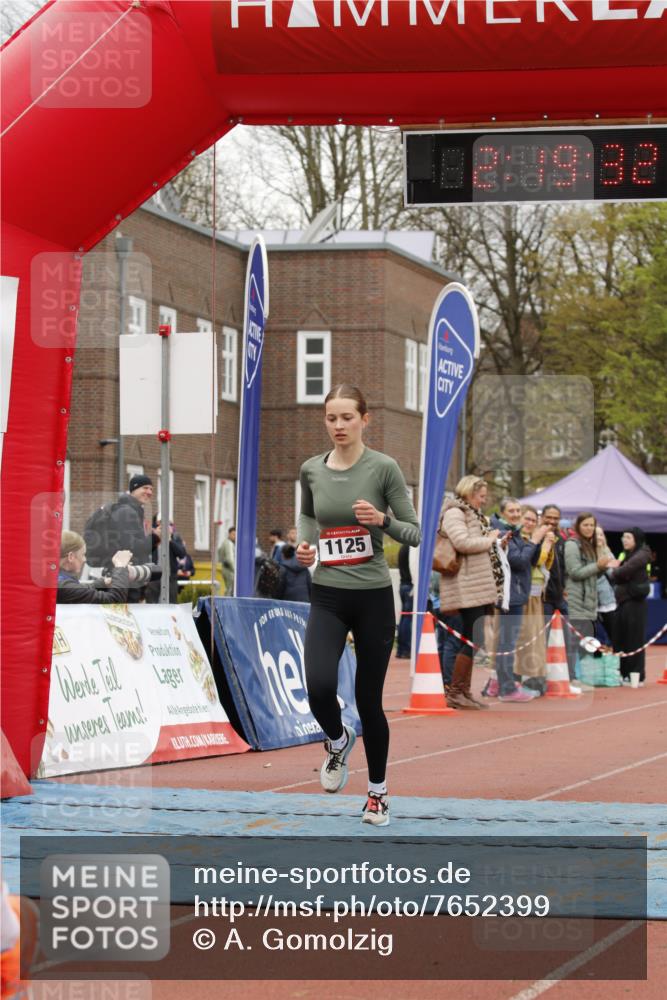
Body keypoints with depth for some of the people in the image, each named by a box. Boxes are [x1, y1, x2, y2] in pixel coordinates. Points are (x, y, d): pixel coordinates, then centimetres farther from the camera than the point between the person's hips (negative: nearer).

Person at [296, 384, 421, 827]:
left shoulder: (384, 468, -8)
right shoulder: (311, 470, 3)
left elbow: (415, 533, -4)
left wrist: (382, 519, -23)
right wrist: (305, 542, 2)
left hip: (374, 597, -2)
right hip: (328, 597, 2)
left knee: (369, 699, 5)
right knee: (320, 687, -20)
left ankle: (378, 791, 26)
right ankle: (338, 740, 16)